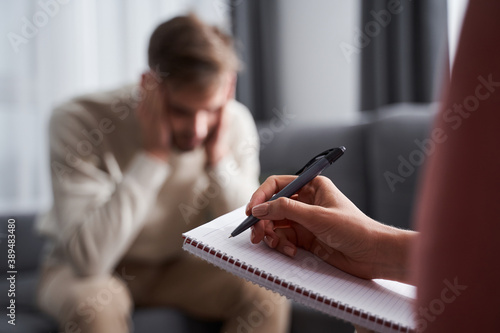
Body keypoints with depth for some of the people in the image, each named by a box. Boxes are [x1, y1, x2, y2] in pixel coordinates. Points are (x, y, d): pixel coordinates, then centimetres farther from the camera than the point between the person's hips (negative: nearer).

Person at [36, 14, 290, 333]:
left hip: (178, 265, 3)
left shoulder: (235, 124, -16)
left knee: (267, 293, -21)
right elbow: (89, 257, -33)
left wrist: (219, 157, -27)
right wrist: (153, 154, -36)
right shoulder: (79, 121, -27)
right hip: (85, 270, -2)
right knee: (92, 301, -35)